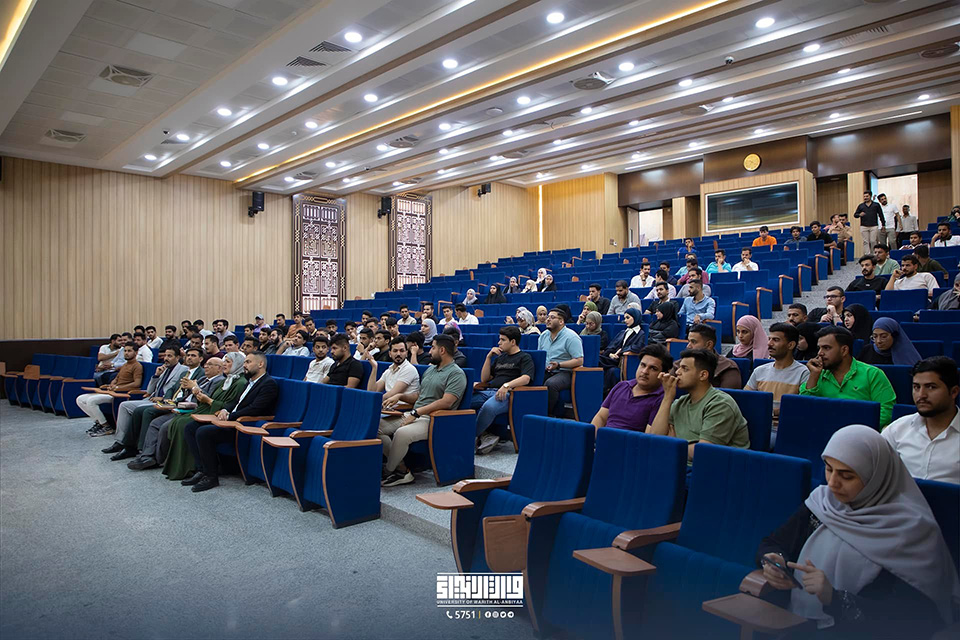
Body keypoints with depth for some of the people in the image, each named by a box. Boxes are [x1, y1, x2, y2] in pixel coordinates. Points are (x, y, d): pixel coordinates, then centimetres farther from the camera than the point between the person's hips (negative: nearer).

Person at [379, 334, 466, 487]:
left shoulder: (456, 374, -8)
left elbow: (446, 402, -20)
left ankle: (388, 471, -9)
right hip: (414, 415, 9)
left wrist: (416, 413, -23)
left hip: (433, 420, -9)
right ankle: (401, 468, -7)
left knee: (401, 433, -35)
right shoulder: (430, 369, 21)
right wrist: (400, 396, 10)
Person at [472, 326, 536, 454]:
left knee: (488, 407, -40)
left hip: (506, 394, -6)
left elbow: (526, 378, -9)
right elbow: (484, 379, 26)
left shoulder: (524, 357, 10)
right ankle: (484, 434, -26)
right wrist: (489, 357, 15)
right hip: (487, 391, 7)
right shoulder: (499, 358, 30)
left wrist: (507, 385, -26)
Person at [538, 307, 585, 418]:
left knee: (550, 384, -36)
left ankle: (546, 413, -19)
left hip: (565, 372, -7)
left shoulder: (571, 337, -8)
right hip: (545, 372, 7)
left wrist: (558, 365, -20)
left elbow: (579, 361, -13)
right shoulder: (544, 335, 16)